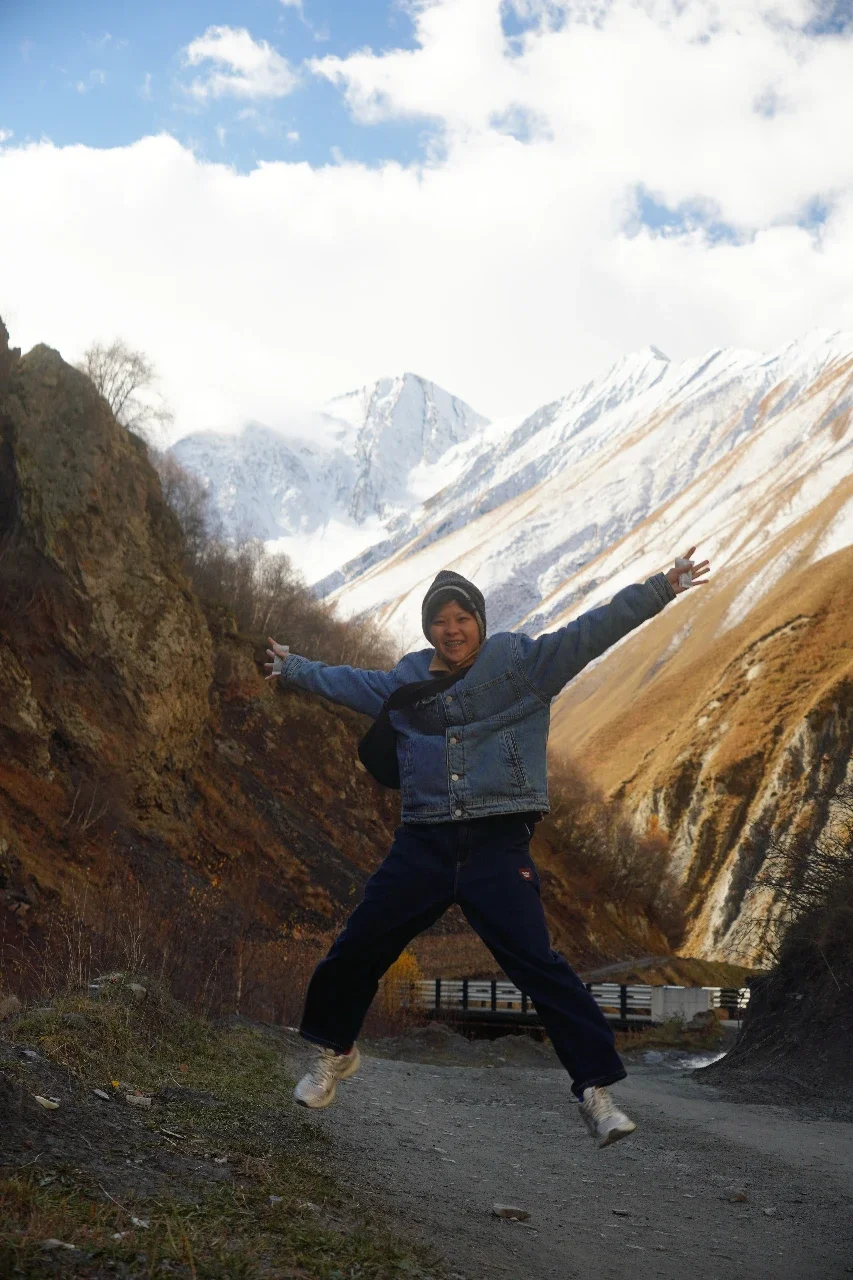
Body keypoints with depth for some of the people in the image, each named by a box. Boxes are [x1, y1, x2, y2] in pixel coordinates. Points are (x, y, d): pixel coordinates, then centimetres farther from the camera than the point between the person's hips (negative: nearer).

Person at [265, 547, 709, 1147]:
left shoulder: (523, 663, 1)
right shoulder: (407, 682, 12)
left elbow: (592, 630, -8)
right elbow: (347, 681, 31)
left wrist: (659, 590, -17)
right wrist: (296, 668, 46)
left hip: (497, 846, -4)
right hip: (423, 845, 4)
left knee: (538, 962, -15)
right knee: (354, 951, 8)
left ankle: (597, 1087, -6)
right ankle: (335, 1053, 35)